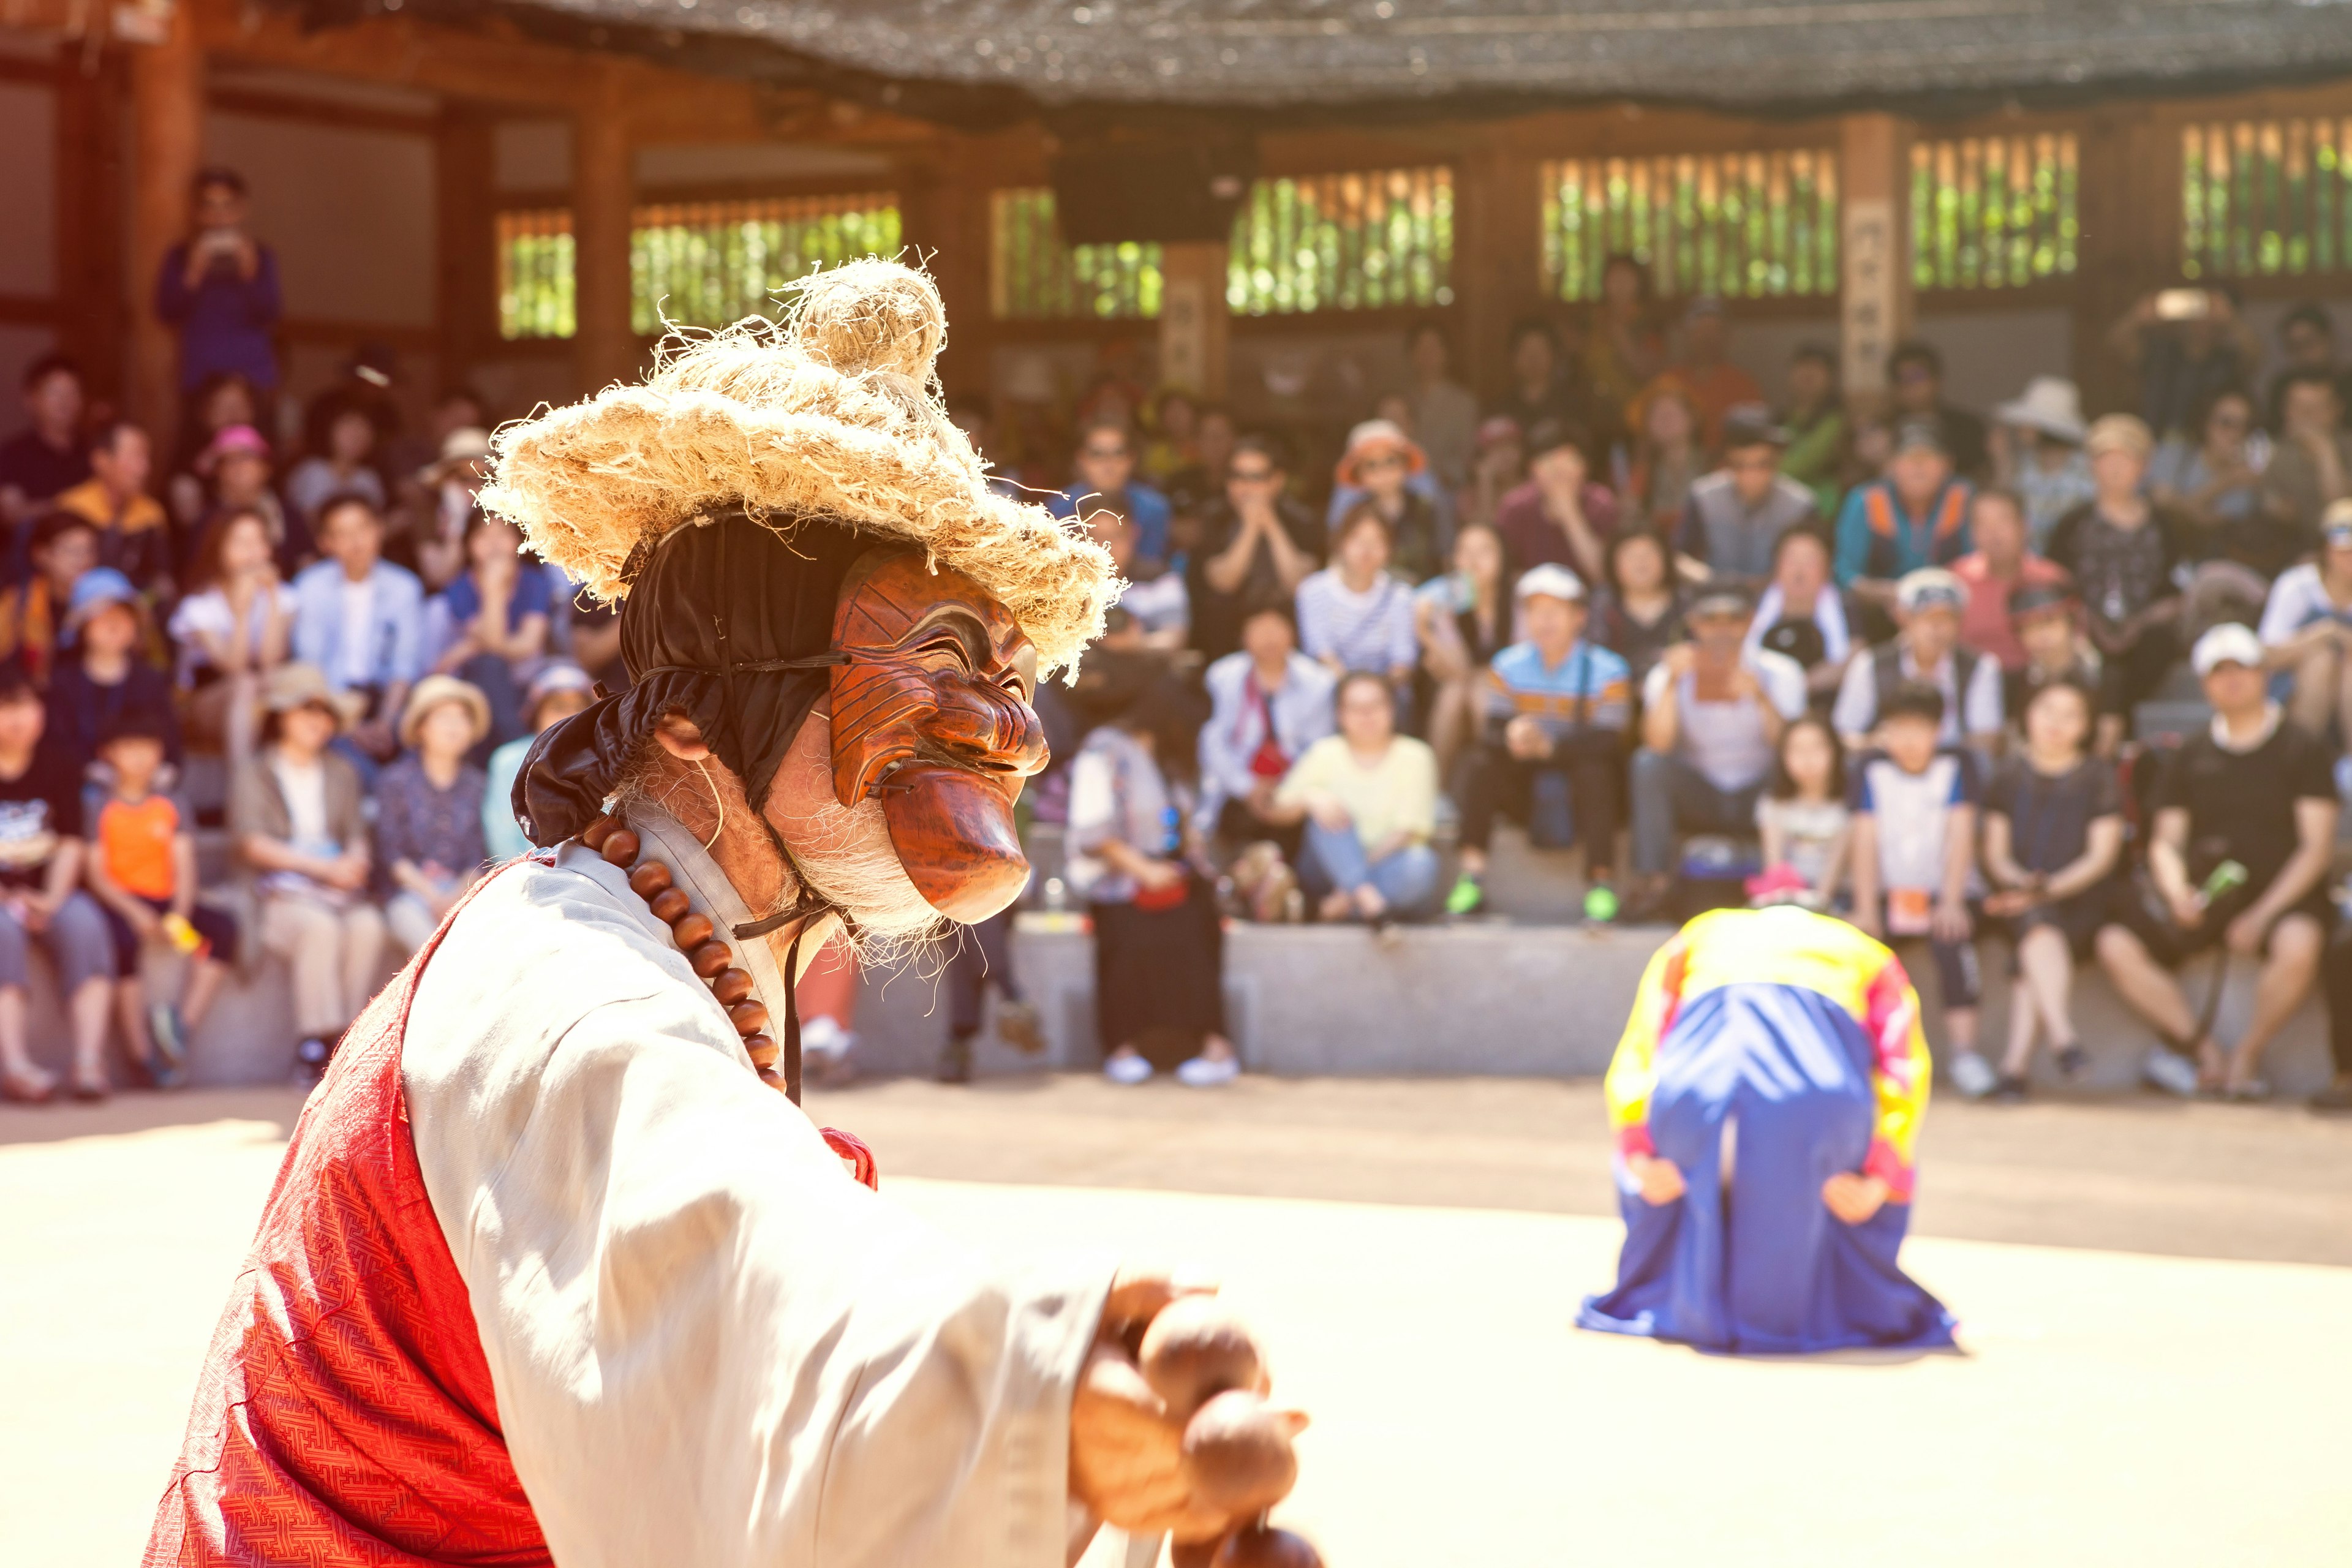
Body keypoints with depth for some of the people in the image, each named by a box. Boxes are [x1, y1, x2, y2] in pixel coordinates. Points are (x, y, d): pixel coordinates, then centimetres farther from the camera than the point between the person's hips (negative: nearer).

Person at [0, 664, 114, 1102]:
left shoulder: (57, 765, 9)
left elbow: (71, 843, 4)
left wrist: (52, 898, -12)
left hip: (48, 891, 3)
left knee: (84, 923, -29)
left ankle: (89, 1060, -37)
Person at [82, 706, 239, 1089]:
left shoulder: (173, 806, 14)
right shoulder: (99, 808, 4)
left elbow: (184, 869, 5)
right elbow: (97, 874, -4)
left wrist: (177, 915, -14)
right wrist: (138, 915, -18)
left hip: (166, 902, 4)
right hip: (119, 903, -4)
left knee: (222, 925, -23)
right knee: (123, 940, -37)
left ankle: (185, 1024, -26)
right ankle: (144, 1052, -30)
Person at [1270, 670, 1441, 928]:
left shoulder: (1414, 755, 2)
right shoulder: (1326, 753, 9)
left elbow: (1409, 829, -8)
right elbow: (1281, 807, 1)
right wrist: (1309, 798, -22)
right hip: (1332, 873, 2)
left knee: (1420, 865, -34)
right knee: (1328, 814, -27)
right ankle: (1368, 899, -46)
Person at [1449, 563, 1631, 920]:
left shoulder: (1608, 672, -13)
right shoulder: (1508, 666, 0)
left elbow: (1606, 742, -23)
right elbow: (1491, 729, -9)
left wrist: (1549, 744, -39)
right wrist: (1511, 736, -35)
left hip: (1589, 795, -3)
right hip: (1529, 787, 3)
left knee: (1594, 769, -34)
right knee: (1482, 762, -20)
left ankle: (1602, 882, -27)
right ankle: (1472, 877, -20)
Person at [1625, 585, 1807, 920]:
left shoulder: (1778, 673, -6)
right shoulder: (1668, 673, -5)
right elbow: (1659, 745, -20)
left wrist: (1761, 699, -34)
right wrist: (1671, 685, -29)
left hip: (1758, 799, -1)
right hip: (1698, 800, 1)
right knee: (1648, 763, -27)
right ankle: (1653, 881, -26)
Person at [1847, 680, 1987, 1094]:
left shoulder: (1957, 765, -2)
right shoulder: (1871, 769, 3)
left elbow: (1961, 834, -8)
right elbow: (1865, 839, -4)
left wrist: (1951, 902, -18)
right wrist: (1866, 909, -13)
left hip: (1942, 893, -2)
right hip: (1889, 893, 2)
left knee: (1953, 942, -31)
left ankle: (1965, 1054, -28)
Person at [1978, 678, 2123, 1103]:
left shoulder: (2099, 777, 9)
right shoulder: (2009, 776, 14)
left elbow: (2102, 856, 0)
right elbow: (1995, 853, 10)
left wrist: (2051, 888, -14)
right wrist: (2020, 882, -11)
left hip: (2081, 898, -1)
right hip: (2020, 900, 1)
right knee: (2039, 925, -35)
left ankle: (2015, 1063, -41)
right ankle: (2063, 1036, -48)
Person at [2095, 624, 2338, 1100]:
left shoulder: (2301, 750, 3)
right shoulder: (2191, 757, 15)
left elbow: (2317, 847, -4)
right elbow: (2165, 842, 14)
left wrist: (2262, 915, -16)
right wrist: (2178, 893, -9)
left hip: (2279, 895, -4)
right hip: (2204, 897, 4)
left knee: (2300, 944, -39)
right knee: (2117, 946, -21)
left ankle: (2248, 1055, -13)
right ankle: (2209, 1055, -13)